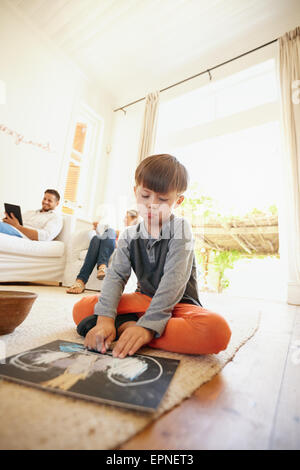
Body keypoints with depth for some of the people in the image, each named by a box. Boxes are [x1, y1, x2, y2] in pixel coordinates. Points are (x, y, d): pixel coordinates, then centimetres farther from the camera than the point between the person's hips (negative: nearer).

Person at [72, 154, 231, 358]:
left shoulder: (180, 228, -11)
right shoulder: (129, 236, 0)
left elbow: (174, 279, -22)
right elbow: (116, 275, -10)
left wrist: (148, 325, -32)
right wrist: (105, 318, -27)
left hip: (179, 304, -2)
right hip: (144, 300, 3)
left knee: (218, 331, -35)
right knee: (82, 308, -8)